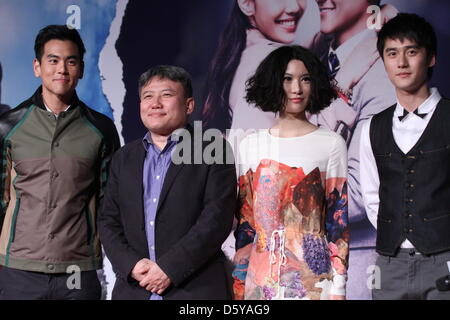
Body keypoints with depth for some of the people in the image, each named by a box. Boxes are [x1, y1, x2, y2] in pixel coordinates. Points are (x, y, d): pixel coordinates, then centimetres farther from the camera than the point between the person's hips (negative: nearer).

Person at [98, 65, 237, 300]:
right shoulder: (124, 158, 13)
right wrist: (131, 265, -8)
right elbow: (108, 221, 10)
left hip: (195, 289, -3)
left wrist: (169, 268, -15)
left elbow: (217, 218, -10)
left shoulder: (213, 151, -1)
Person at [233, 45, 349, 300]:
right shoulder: (251, 145, 7)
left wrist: (339, 287, -5)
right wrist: (240, 281, 6)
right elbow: (245, 218, 9)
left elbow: (338, 219, -2)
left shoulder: (332, 144, -1)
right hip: (259, 279, 2)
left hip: (314, 277, -2)